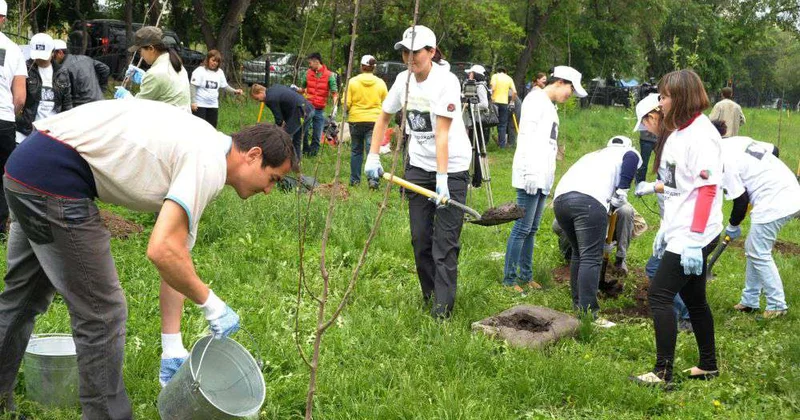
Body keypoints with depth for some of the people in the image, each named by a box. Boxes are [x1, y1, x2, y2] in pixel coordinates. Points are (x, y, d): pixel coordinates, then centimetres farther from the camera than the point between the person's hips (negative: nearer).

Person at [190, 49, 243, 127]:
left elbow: (224, 86, 13)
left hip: (213, 105, 6)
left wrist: (235, 91, -5)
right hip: (199, 105, -6)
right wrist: (193, 102, -19)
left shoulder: (219, 72, 8)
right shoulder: (200, 71, -10)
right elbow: (193, 87, -12)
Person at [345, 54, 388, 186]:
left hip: (356, 120, 0)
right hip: (374, 120, 0)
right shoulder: (380, 83, 0)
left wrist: (348, 111, 15)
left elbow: (346, 103, -5)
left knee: (356, 151, 13)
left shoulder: (352, 82, -4)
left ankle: (355, 180, 17)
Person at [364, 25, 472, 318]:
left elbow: (442, 134, -24)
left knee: (445, 240, -7)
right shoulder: (403, 79, 1)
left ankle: (442, 308, -4)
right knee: (419, 237, 9)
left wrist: (442, 179, -28)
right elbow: (383, 118, 14)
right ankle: (429, 296, 23)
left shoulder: (446, 82, -17)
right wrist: (373, 157, 5)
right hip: (418, 165, 6)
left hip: (451, 167, -6)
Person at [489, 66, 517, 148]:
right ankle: (502, 144, 5)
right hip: (504, 102, 2)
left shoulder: (495, 76, 4)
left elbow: (493, 87, -13)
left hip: (495, 101, -2)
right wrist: (512, 100, 13)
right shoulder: (509, 78, 11)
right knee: (503, 124, 7)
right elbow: (514, 92, 0)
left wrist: (491, 97, -5)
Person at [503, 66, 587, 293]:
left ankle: (526, 275, 19)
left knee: (532, 229, 12)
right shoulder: (536, 99, -6)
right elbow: (526, 135, -14)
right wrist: (529, 172, -20)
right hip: (531, 175, -9)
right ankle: (509, 278, -1)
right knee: (522, 228, -6)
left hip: (543, 177, 9)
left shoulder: (549, 106, 21)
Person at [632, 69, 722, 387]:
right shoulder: (678, 132, 14)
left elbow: (707, 189, -21)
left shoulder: (701, 134, -15)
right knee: (693, 299, 16)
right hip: (678, 231, 10)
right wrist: (665, 231, 18)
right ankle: (708, 366, 27)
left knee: (660, 294, -10)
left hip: (693, 235, -10)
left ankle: (663, 373, -5)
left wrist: (695, 240, -25)